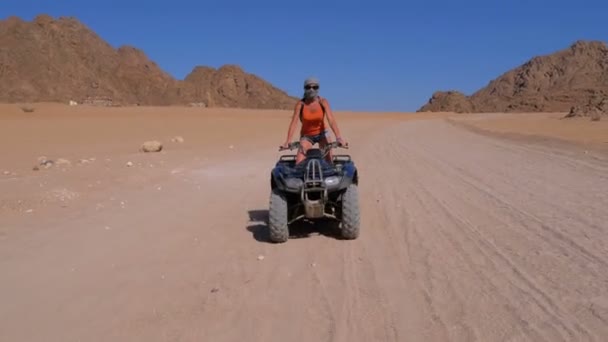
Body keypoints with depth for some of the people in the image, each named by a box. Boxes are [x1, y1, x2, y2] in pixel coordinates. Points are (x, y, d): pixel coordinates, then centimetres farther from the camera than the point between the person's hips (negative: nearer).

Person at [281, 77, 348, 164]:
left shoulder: (323, 102, -14)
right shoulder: (300, 104, -15)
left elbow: (331, 119, -24)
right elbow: (294, 122, -21)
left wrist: (338, 137, -37)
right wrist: (288, 141, -33)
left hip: (322, 134, 1)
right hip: (306, 136, -1)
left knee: (329, 161, -7)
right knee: (299, 163, -13)